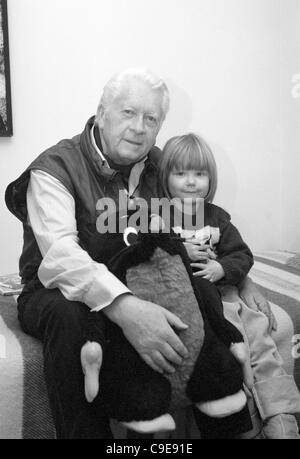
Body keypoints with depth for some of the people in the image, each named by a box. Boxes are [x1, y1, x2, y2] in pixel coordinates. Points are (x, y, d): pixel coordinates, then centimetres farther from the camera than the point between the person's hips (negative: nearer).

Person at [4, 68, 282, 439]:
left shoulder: (159, 167, 5)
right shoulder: (54, 168, -14)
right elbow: (60, 255, -31)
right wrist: (123, 306, -48)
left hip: (140, 295, 5)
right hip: (58, 294, -4)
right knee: (69, 315, -38)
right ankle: (85, 433, -19)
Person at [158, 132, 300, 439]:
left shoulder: (217, 218, 15)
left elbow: (243, 256, 12)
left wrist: (221, 269, -8)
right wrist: (180, 252, -15)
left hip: (220, 295, 5)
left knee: (260, 337, -12)